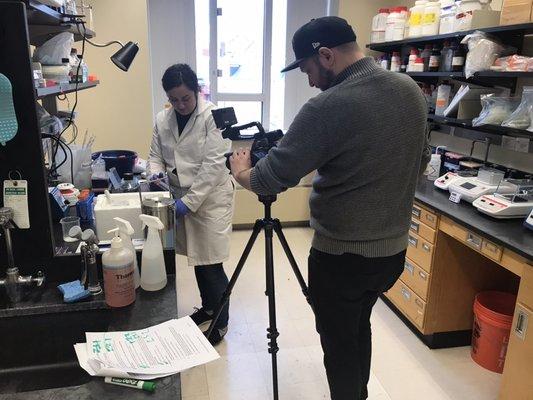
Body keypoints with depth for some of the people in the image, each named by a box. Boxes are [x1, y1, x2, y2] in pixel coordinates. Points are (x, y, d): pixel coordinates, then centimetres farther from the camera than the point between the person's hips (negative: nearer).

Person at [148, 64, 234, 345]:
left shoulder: (212, 116, -14)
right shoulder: (162, 120, 3)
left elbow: (214, 164, -19)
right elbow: (156, 155, 12)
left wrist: (189, 201, -21)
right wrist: (156, 173, -11)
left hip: (210, 197, -6)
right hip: (182, 197, 6)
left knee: (211, 264, -1)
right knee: (196, 259, 18)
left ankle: (221, 323, 19)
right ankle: (208, 307, 40)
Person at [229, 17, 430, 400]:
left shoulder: (328, 107, -23)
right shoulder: (412, 91, 1)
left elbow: (269, 180, -18)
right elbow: (421, 161, 14)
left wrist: (240, 171, 2)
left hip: (342, 255, -7)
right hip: (393, 249, 8)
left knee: (340, 344, 15)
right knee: (359, 329, 27)